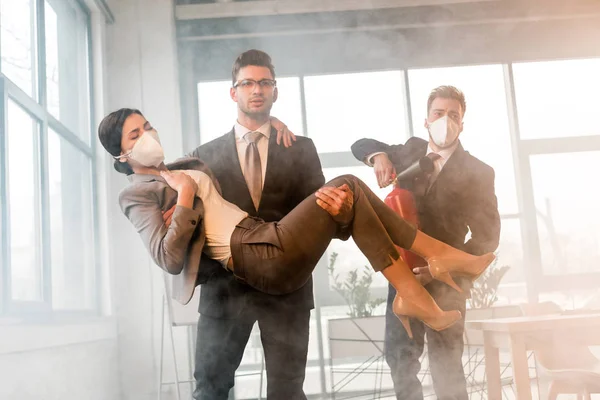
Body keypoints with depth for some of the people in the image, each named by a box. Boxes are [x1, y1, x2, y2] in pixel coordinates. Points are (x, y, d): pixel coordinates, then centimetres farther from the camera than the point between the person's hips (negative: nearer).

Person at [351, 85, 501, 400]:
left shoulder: (477, 172, -5)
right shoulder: (411, 152, 7)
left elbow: (487, 237, -8)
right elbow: (360, 145, 15)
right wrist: (379, 155, -10)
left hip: (445, 279, -4)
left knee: (445, 363, -2)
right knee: (399, 356, 12)